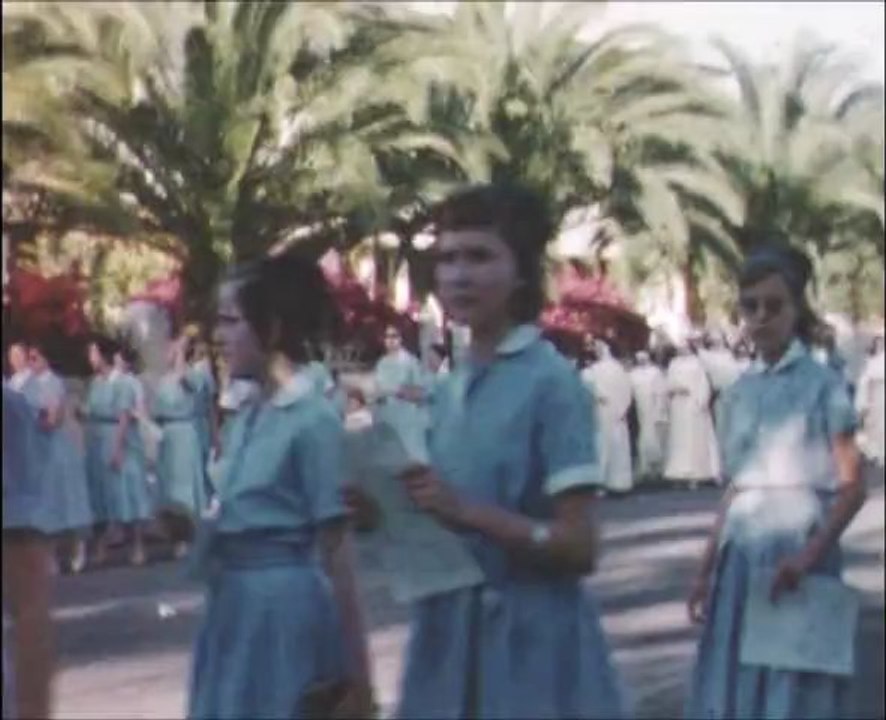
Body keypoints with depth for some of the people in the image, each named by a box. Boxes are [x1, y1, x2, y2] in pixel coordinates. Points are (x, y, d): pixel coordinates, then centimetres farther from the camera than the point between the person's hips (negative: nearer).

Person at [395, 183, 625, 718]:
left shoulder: (551, 382, -11)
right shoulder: (457, 385, 8)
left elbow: (579, 546, -15)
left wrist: (466, 511, -22)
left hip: (531, 642, -6)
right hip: (454, 635, 7)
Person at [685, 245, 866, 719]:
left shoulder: (822, 384, -4)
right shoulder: (738, 393, 9)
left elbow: (852, 488, -7)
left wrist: (808, 556, -18)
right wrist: (705, 569, 12)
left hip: (799, 548, -5)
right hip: (742, 555, 5)